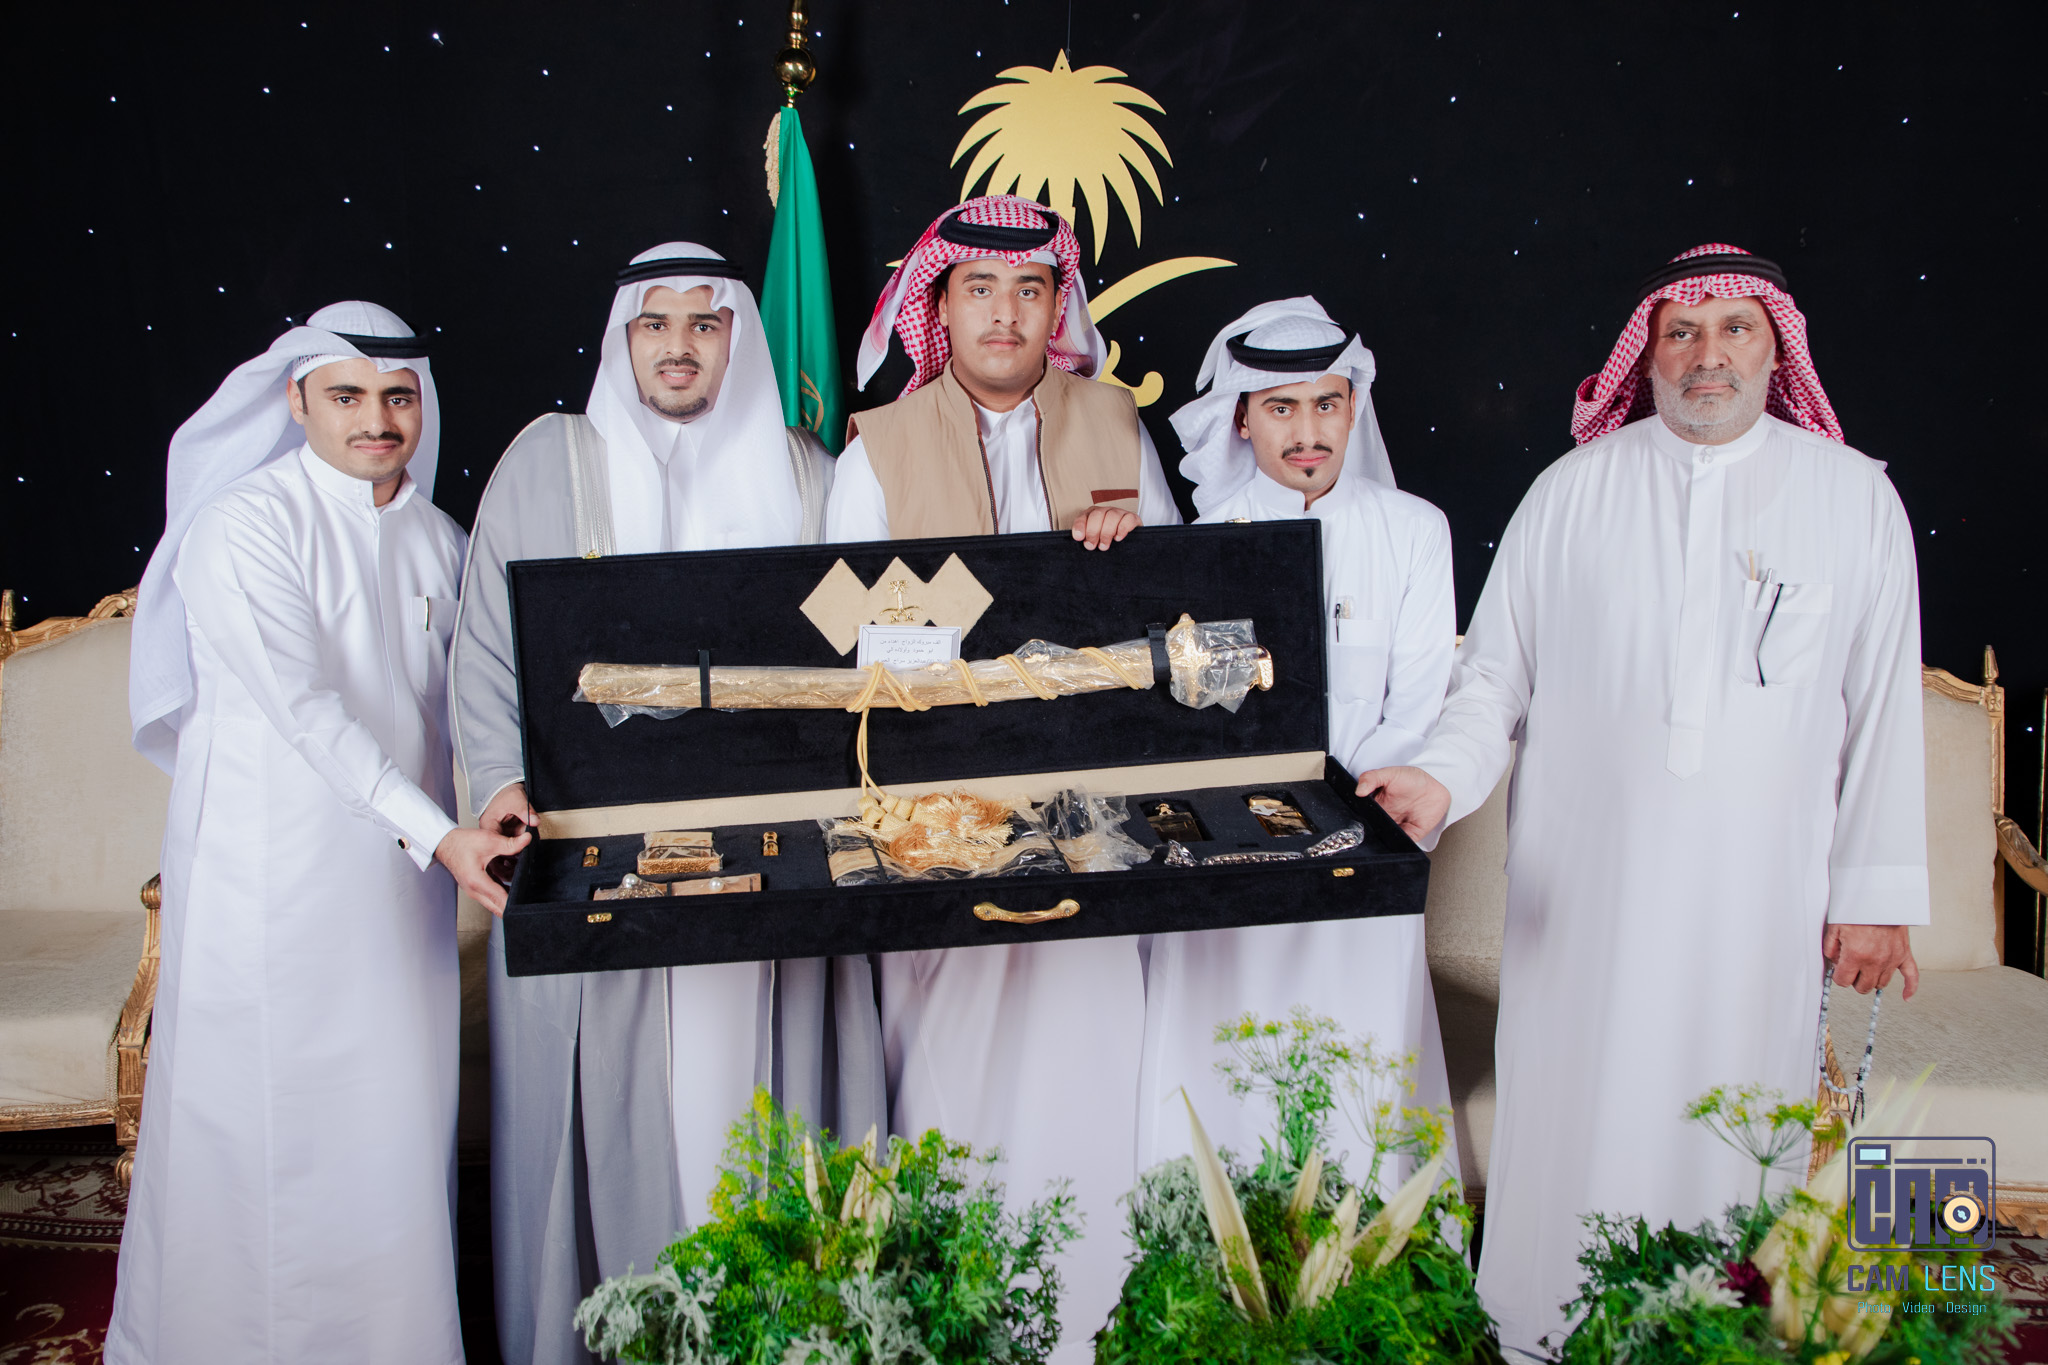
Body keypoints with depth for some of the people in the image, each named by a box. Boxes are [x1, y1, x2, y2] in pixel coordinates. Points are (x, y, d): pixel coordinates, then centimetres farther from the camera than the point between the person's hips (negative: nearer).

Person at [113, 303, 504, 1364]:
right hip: (269, 885, -5)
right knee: (260, 1126, 2)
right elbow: (303, 707, -18)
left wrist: (460, 835, 13)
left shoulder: (437, 539, 10)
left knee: (400, 1119, 10)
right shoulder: (243, 528, -10)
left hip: (403, 876, 6)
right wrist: (437, 833, -25)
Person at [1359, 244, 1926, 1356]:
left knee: (1723, 1129, 5)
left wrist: (1877, 891, 4)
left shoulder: (1854, 499, 5)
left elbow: (1884, 709, 6)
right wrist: (1442, 778, -11)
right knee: (1572, 1120, 5)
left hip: (1758, 888, 0)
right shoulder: (1571, 492, 4)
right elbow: (1496, 669, 6)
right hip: (1582, 880, 0)